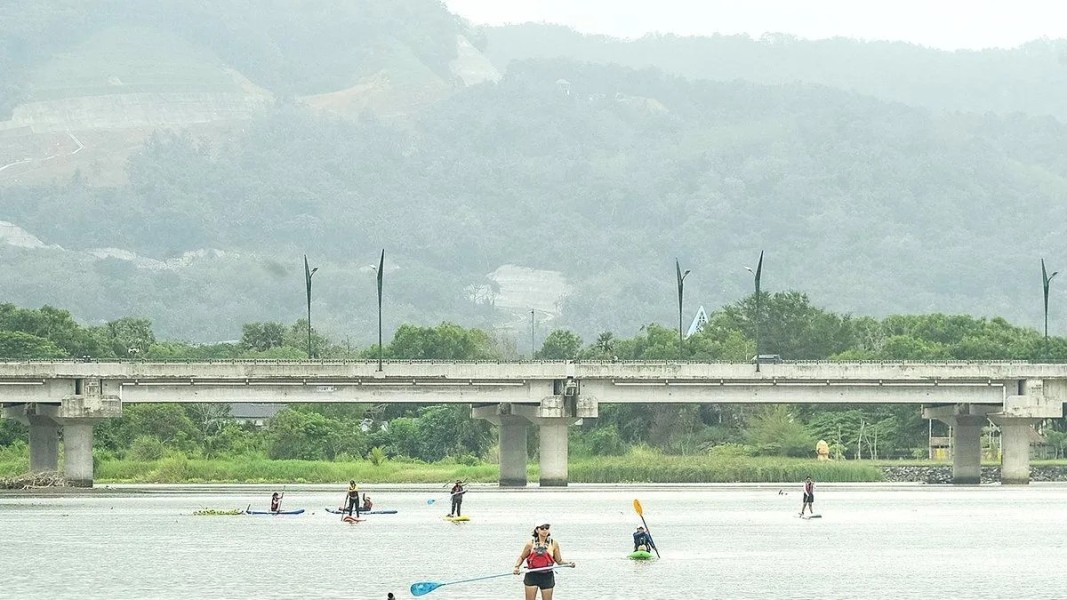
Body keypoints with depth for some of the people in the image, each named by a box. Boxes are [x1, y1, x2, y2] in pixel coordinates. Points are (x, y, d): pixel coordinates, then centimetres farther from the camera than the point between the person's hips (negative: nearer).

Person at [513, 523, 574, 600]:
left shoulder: (554, 544, 0)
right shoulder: (531, 544, 1)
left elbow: (559, 561, 4)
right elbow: (522, 557, 13)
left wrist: (568, 564, -14)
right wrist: (517, 567, -3)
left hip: (547, 576, 0)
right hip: (532, 576, 0)